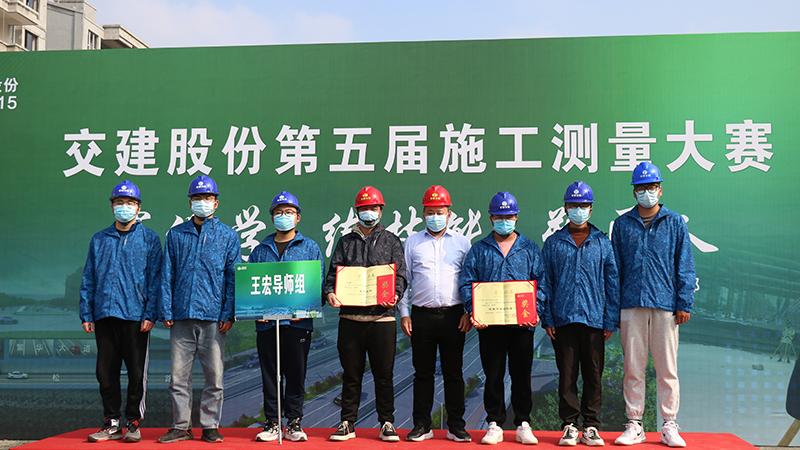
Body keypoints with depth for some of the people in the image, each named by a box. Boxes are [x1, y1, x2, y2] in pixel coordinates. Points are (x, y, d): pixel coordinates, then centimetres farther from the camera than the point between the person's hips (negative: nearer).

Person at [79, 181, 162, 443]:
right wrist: (86, 314, 6)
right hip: (104, 315, 3)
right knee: (106, 371, 7)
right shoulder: (99, 240, 14)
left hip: (135, 316, -3)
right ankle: (112, 423, 17)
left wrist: (150, 314, -9)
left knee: (136, 371, 2)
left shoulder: (149, 239, 4)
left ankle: (133, 423, 13)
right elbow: (88, 280, 14)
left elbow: (154, 279, -1)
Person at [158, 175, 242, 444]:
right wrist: (166, 311, 1)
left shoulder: (228, 235, 8)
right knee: (179, 375, 5)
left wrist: (229, 314, -5)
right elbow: (167, 275, 10)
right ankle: (181, 426, 17)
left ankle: (210, 426, 14)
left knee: (214, 376, 2)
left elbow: (233, 277, 4)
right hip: (182, 316, 2)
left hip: (213, 317, -1)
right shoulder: (176, 234, 12)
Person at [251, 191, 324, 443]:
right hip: (266, 322, 2)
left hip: (298, 322, -2)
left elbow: (319, 283, 3)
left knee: (296, 373, 3)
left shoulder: (310, 248, 8)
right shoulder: (260, 250, 14)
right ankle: (272, 422, 14)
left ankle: (294, 422, 12)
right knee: (270, 374, 6)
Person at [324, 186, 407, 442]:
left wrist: (394, 294, -16)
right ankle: (348, 423, 17)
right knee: (351, 373, 7)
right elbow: (334, 272, 9)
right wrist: (330, 292, -11)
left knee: (383, 373, 3)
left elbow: (400, 274, 4)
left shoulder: (391, 241, 11)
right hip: (350, 317, 2)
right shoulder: (346, 242, 15)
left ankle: (387, 423, 14)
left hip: (382, 316, -1)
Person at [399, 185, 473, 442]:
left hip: (453, 315, 0)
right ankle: (422, 425, 15)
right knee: (422, 372, 5)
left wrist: (469, 312, -1)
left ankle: (456, 426, 13)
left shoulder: (461, 243, 8)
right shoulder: (413, 242, 9)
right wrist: (404, 312, 2)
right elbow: (403, 279, 10)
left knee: (453, 373, 4)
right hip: (421, 316, 1)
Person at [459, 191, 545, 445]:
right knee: (493, 375, 4)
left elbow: (540, 281, 6)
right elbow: (467, 282, 4)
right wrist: (473, 310, -11)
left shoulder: (530, 249, 12)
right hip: (489, 323, 0)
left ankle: (523, 424, 16)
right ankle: (494, 425, 14)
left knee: (521, 374, 5)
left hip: (522, 322, 0)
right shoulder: (479, 249, 11)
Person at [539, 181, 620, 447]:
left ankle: (591, 426, 14)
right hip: (563, 319, 0)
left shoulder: (603, 243, 9)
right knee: (567, 374, 3)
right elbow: (545, 283, 7)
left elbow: (612, 283, 8)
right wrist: (547, 318, 0)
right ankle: (569, 425, 12)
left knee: (593, 375, 4)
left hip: (595, 320, 0)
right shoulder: (553, 244, 8)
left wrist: (610, 321, 2)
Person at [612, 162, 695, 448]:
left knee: (667, 368, 2)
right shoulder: (622, 224, 11)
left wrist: (684, 303, -2)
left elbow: (685, 266, 7)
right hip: (631, 305, 1)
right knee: (633, 368, 4)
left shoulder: (675, 223, 9)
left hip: (665, 304, -1)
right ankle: (634, 426, 12)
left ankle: (669, 427, 11)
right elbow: (614, 267, 12)